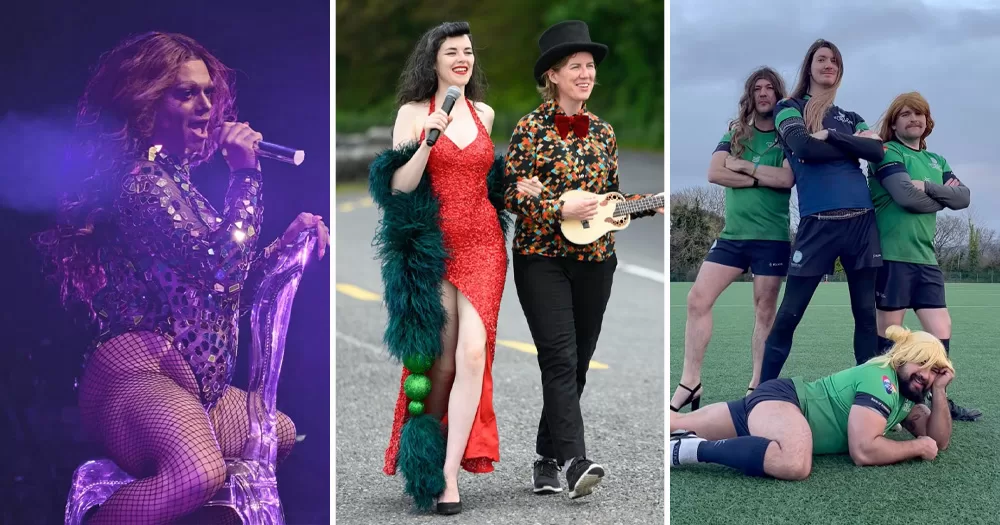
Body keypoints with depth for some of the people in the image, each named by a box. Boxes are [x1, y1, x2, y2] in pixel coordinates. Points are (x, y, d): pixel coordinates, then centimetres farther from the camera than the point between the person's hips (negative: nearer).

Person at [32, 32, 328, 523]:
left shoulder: (179, 183, 19)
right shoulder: (141, 180, -11)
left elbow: (231, 290, 24)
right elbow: (218, 264, -22)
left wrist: (287, 241, 17)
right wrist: (246, 174, -13)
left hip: (191, 378, 11)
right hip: (137, 367, -11)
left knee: (282, 433, 29)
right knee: (198, 474, -40)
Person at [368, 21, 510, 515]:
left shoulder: (485, 114, 12)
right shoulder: (413, 113, 0)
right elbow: (399, 187, -7)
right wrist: (430, 140, -18)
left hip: (483, 244, 2)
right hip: (434, 247, -2)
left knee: (472, 352, -13)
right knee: (442, 359, 0)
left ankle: (447, 473, -11)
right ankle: (428, 459, 19)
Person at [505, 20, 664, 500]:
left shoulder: (603, 132, 10)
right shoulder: (530, 128, -4)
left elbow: (611, 197, 16)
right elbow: (513, 195, -7)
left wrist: (652, 204, 0)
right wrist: (561, 209, -20)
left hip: (595, 257, 5)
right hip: (542, 257, -5)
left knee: (578, 364, 8)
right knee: (561, 358, -15)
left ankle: (547, 460, 20)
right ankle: (574, 461, -21)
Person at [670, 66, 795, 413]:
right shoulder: (735, 135, 12)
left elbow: (787, 179, -13)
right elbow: (714, 173, -4)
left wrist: (745, 166, -9)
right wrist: (761, 179, -9)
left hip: (772, 237, -3)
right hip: (732, 234, 3)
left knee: (765, 311, 1)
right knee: (698, 299, -8)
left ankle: (757, 386, 7)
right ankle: (690, 383, -5)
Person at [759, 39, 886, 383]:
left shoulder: (850, 118, 20)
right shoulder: (789, 108, 9)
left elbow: (877, 151, -1)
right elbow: (804, 148, -12)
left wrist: (830, 135, -9)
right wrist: (853, 146, -2)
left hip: (861, 219, 4)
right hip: (818, 222, -4)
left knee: (866, 312, 5)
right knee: (789, 313, -3)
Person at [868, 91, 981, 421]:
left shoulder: (936, 162, 20)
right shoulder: (888, 152, -2)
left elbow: (963, 197, 5)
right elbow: (906, 195, -18)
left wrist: (929, 188, -10)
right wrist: (941, 199, -1)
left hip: (925, 258, 7)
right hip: (892, 255, -7)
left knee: (941, 332, 5)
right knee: (888, 335, -1)